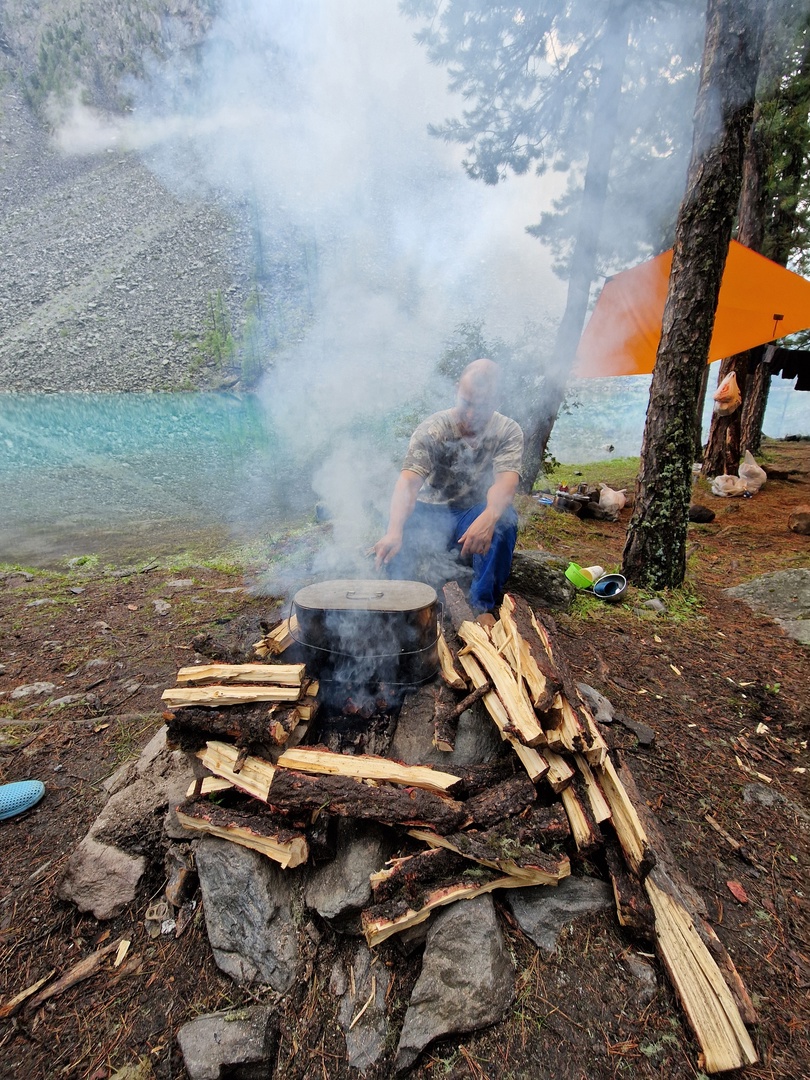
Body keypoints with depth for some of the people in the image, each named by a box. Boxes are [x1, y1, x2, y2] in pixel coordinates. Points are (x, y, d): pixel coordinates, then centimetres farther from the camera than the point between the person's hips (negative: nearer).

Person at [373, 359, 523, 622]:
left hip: (477, 514, 1)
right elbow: (408, 482, -30)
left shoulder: (509, 432, -10)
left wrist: (489, 517, -52)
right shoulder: (432, 429, -15)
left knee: (504, 521, -32)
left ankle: (483, 606, -20)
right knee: (402, 525, -33)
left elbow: (506, 483, -28)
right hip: (432, 512, -1)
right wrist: (394, 531, -49)